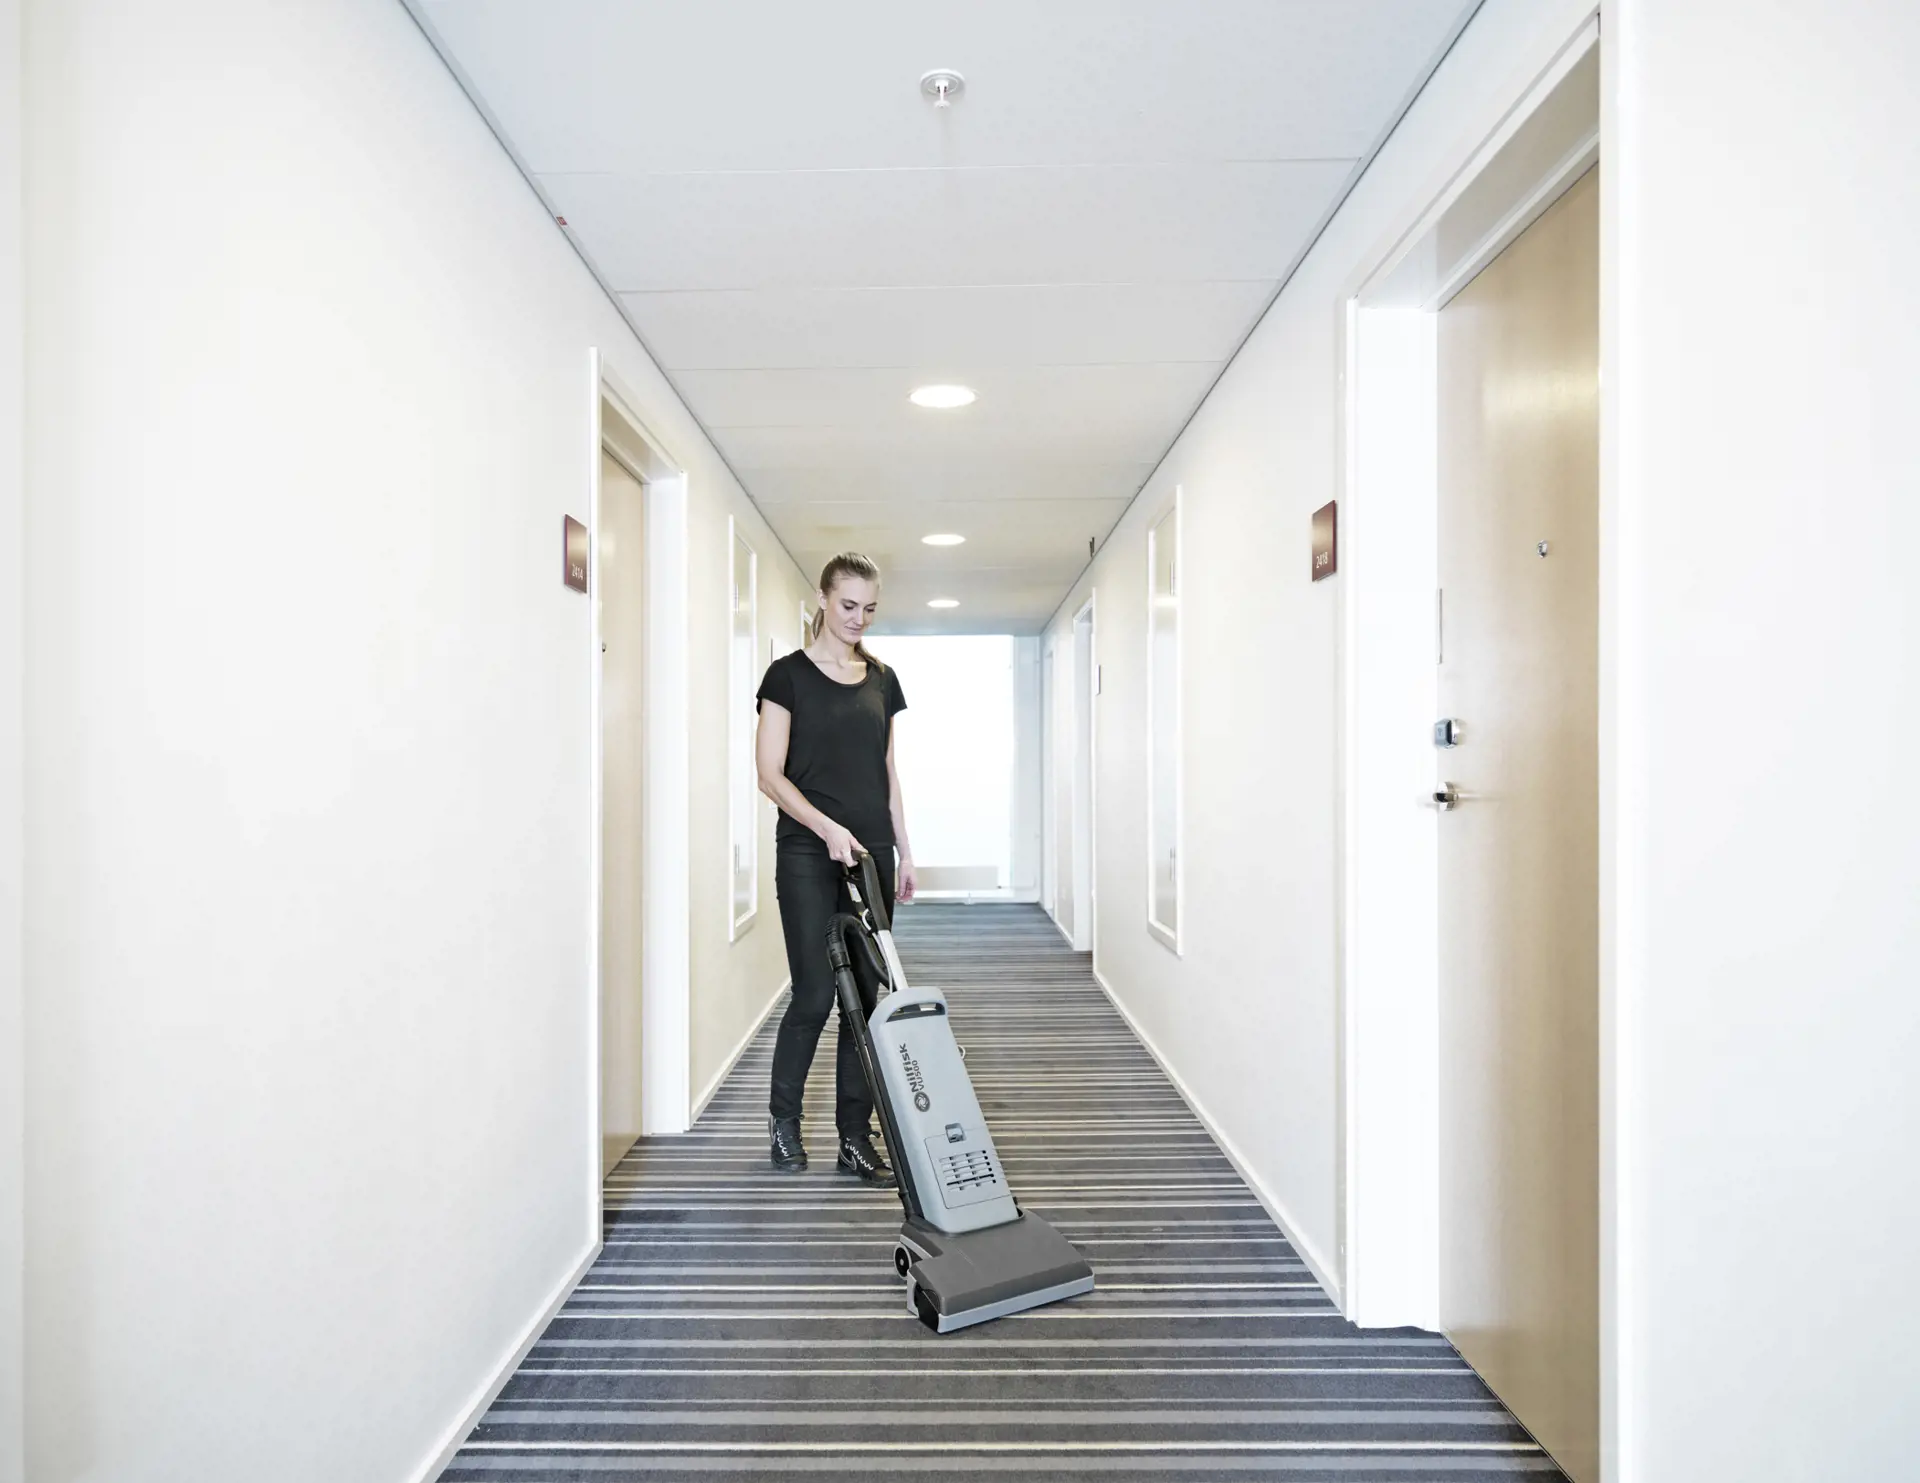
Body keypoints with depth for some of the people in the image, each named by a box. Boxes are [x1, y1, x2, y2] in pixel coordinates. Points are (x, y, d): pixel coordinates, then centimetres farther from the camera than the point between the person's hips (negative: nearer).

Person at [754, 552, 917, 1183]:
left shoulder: (882, 679, 11)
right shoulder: (789, 674, -4)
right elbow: (771, 775, -9)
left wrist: (905, 851, 9)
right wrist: (828, 828, -20)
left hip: (872, 852, 5)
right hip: (809, 854, -4)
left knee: (866, 993, 5)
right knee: (815, 993, -3)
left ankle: (855, 1136, 15)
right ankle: (783, 1116, 22)